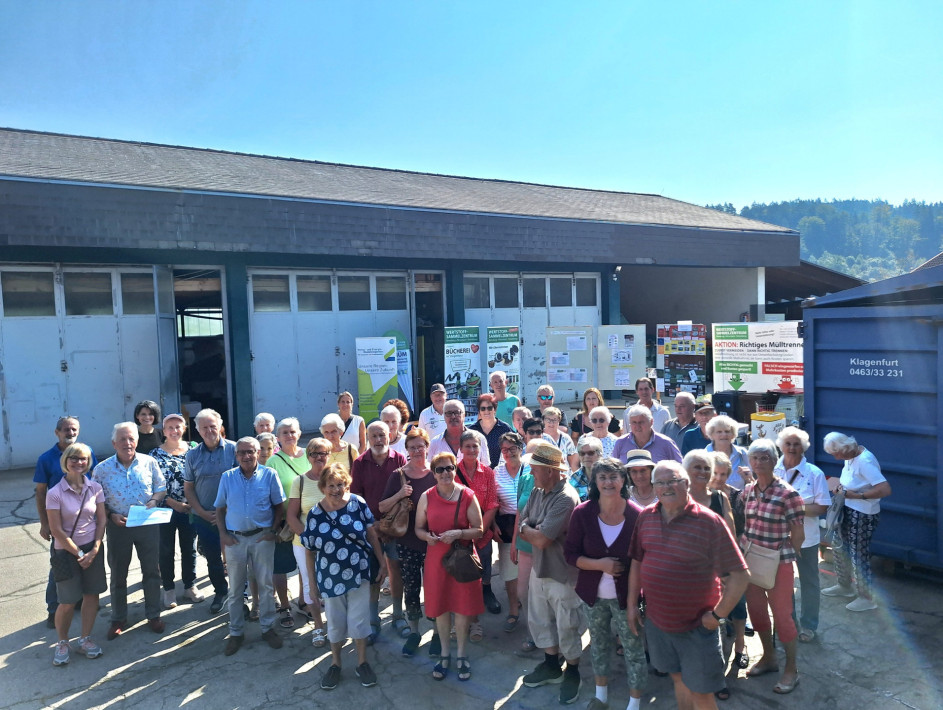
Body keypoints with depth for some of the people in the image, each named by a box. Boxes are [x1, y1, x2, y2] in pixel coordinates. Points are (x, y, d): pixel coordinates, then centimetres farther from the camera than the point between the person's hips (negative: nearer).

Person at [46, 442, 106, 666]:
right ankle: (62, 643, 23)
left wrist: (94, 550, -8)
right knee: (67, 602, 0)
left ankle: (85, 639, 24)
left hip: (92, 548, 3)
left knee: (91, 595, 8)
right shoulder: (55, 493, -13)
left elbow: (101, 520, 2)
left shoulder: (95, 488, -3)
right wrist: (79, 554, -11)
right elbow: (56, 530, -11)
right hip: (66, 551, -3)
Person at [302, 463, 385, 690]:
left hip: (359, 573, -1)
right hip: (330, 578, 1)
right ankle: (335, 664, 35)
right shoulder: (315, 514, -9)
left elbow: (372, 535, -2)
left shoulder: (358, 503, -11)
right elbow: (309, 550, 0)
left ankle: (362, 663, 28)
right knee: (335, 622, 15)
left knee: (358, 620, 9)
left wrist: (382, 563, 1)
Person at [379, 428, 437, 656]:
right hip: (406, 541, 1)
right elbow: (382, 508, -1)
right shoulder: (399, 476, -1)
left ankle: (437, 632, 26)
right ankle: (413, 631, 28)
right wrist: (399, 494, -17)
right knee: (410, 587, 10)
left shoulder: (436, 474, -4)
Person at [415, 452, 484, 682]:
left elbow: (479, 530, -5)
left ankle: (461, 654, 27)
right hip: (436, 557, 1)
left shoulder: (467, 496, -7)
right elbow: (419, 528, 5)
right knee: (440, 606, 10)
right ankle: (444, 653, 31)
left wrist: (458, 533, -21)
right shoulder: (426, 497, -2)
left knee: (462, 606, 7)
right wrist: (427, 536, -16)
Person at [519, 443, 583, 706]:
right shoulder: (537, 492, 0)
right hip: (539, 568, 8)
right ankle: (551, 665, 41)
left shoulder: (565, 499, -28)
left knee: (566, 628, 9)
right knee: (539, 620, 21)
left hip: (562, 574, -8)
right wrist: (535, 532, -16)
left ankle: (572, 672, 31)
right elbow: (522, 527, 5)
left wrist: (527, 529, -9)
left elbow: (541, 540, -28)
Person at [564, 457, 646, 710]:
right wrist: (599, 564, -21)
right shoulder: (582, 513, -12)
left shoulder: (637, 516, -16)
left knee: (634, 649, 7)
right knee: (598, 643, 21)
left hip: (626, 594, -2)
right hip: (593, 594, 2)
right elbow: (571, 553, -6)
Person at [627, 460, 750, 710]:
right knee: (678, 678, 22)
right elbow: (636, 561, 8)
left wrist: (718, 615, -13)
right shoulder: (646, 516, -3)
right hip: (656, 621, 4)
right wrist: (632, 604, 8)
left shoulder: (709, 521, -18)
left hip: (696, 626, -4)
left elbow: (740, 575, -15)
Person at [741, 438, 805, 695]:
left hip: (778, 563, -6)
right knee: (756, 610, 18)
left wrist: (784, 557, -5)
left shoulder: (787, 493, -16)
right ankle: (769, 658, 39)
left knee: (782, 615, 6)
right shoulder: (748, 490, 2)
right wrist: (744, 550, 6)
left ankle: (791, 669, 24)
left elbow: (798, 533, -11)